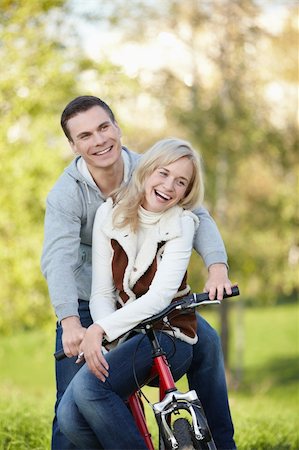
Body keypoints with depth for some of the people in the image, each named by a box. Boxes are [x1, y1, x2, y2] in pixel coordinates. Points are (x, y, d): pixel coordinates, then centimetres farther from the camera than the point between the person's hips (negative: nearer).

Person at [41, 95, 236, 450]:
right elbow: (57, 259, -34)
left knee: (206, 343, -8)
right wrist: (70, 322, -50)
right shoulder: (65, 194, -22)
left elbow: (196, 216, -17)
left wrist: (217, 268, -36)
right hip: (87, 303, -3)